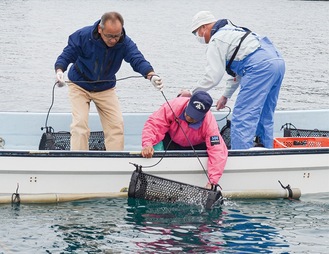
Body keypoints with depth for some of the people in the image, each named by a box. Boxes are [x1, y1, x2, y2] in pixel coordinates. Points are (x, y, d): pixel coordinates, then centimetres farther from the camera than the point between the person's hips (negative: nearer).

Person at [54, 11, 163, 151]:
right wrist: (59, 71, -43)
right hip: (79, 86, -3)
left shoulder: (125, 42, -21)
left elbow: (137, 59, -33)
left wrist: (151, 75, -54)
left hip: (106, 88, 3)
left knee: (116, 124, -4)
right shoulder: (82, 36, -25)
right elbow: (66, 55, -20)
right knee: (80, 123, -16)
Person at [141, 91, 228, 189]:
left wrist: (212, 182, -47)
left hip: (195, 146, 0)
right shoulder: (174, 106, -33)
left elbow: (217, 151, -38)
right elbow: (154, 124, -31)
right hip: (171, 140, 0)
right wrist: (147, 144, -50)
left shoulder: (210, 123, -35)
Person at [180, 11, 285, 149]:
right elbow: (237, 70, 36)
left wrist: (192, 93, 8)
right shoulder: (231, 31, 31)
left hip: (261, 67, -10)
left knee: (242, 118, -9)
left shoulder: (216, 40, 1)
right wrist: (225, 95, 39)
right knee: (264, 119, 17)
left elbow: (212, 77, -4)